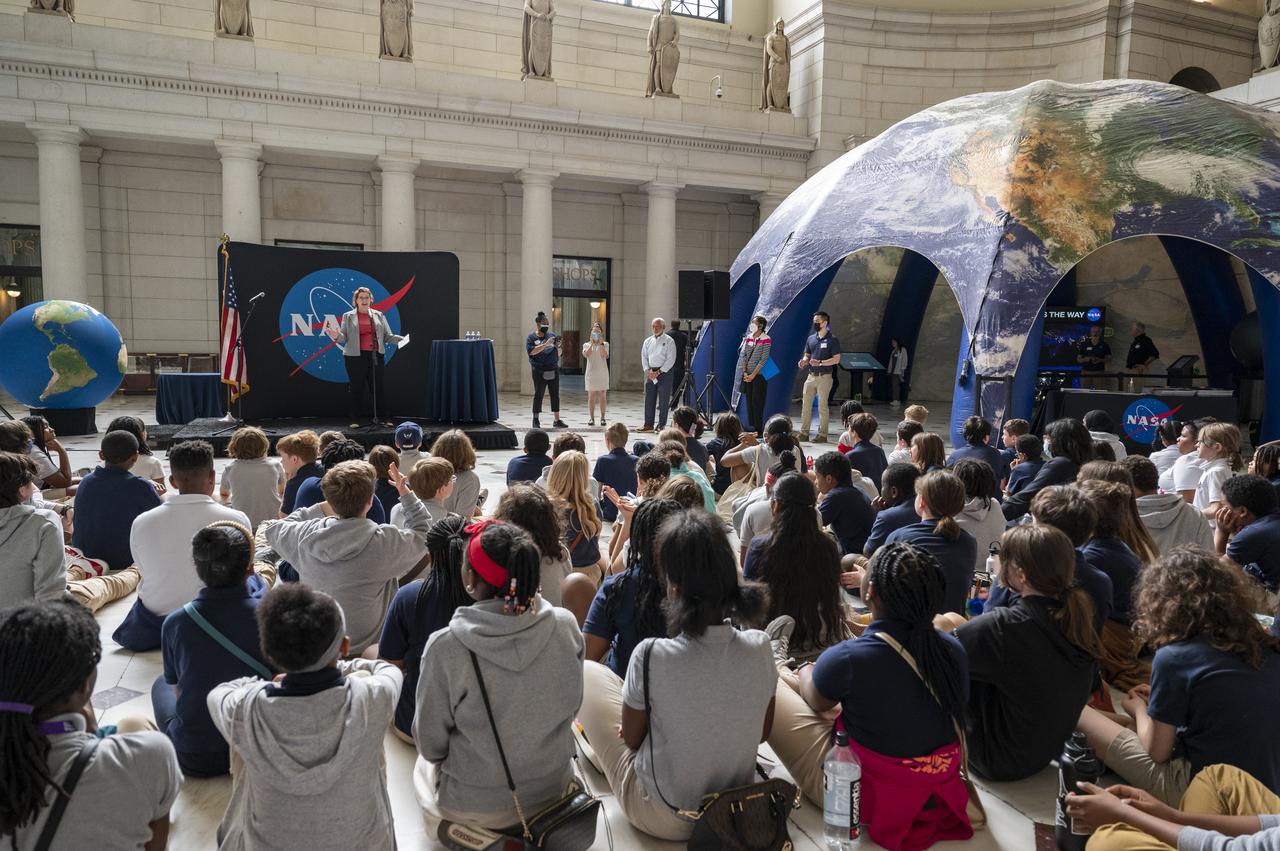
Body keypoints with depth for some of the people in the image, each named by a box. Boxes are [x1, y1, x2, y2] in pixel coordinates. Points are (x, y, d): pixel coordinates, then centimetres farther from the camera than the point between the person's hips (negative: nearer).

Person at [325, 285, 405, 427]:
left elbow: (387, 336, 10)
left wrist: (401, 340, -7)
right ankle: (355, 420, 9)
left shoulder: (379, 315, 14)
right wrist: (336, 336, -19)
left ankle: (379, 417, 11)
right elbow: (344, 338, 3)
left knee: (378, 387, 1)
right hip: (355, 357, -2)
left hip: (376, 356, 2)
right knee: (357, 388, 1)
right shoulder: (348, 316, 8)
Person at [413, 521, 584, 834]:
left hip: (474, 807, -2)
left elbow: (431, 745, -12)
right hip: (553, 789, 3)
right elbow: (572, 706, -1)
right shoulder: (566, 626, -17)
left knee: (423, 762, 30)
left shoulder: (445, 647, -25)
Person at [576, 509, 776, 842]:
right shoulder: (760, 647, -18)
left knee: (587, 673, 11)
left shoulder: (651, 655, -30)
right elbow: (763, 731, 0)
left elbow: (631, 738, -11)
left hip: (663, 817, -4)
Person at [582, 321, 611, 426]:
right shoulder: (586, 345, 8)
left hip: (602, 373, 0)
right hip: (591, 373, 0)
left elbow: (605, 355, -10)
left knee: (602, 397, 0)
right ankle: (592, 418, 5)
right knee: (591, 397, 0)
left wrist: (601, 343, -15)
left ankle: (602, 418, 5)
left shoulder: (605, 344, 7)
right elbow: (586, 355, -11)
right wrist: (592, 343, -14)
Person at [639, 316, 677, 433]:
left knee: (663, 400, -1)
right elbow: (644, 357, 11)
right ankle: (648, 424, 11)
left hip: (664, 372, -5)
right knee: (649, 399, 5)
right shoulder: (648, 341, 13)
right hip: (650, 373, 5)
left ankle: (662, 425, 6)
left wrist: (659, 372, -14)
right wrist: (647, 370, -4)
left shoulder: (669, 341, -3)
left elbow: (671, 359, -9)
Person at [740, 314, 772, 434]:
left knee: (757, 403, -6)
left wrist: (753, 375, -14)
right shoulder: (748, 338, 9)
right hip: (747, 375, 6)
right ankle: (751, 427, 15)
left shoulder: (766, 340, -9)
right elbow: (744, 356, 9)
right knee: (749, 402, 8)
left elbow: (763, 360, -13)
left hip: (759, 375, -6)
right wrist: (745, 373, -2)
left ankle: (759, 430, 0)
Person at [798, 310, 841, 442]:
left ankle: (822, 435, 5)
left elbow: (836, 359, -10)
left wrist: (820, 363, -20)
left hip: (824, 377, -6)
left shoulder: (832, 340, -6)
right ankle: (804, 432, 12)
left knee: (822, 405, -1)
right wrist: (804, 361, -2)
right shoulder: (811, 339, 12)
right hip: (811, 376, 6)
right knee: (806, 404, 5)